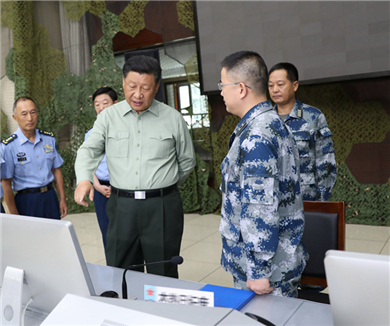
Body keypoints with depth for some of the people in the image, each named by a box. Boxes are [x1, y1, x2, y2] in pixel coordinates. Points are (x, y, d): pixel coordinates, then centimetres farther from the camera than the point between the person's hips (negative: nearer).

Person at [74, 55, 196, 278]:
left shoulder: (173, 118, 2)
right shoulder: (109, 117, 6)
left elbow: (187, 161, 12)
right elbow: (89, 150, -3)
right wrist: (84, 179, -22)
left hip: (163, 209, -1)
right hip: (122, 207, 2)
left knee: (164, 276, 9)